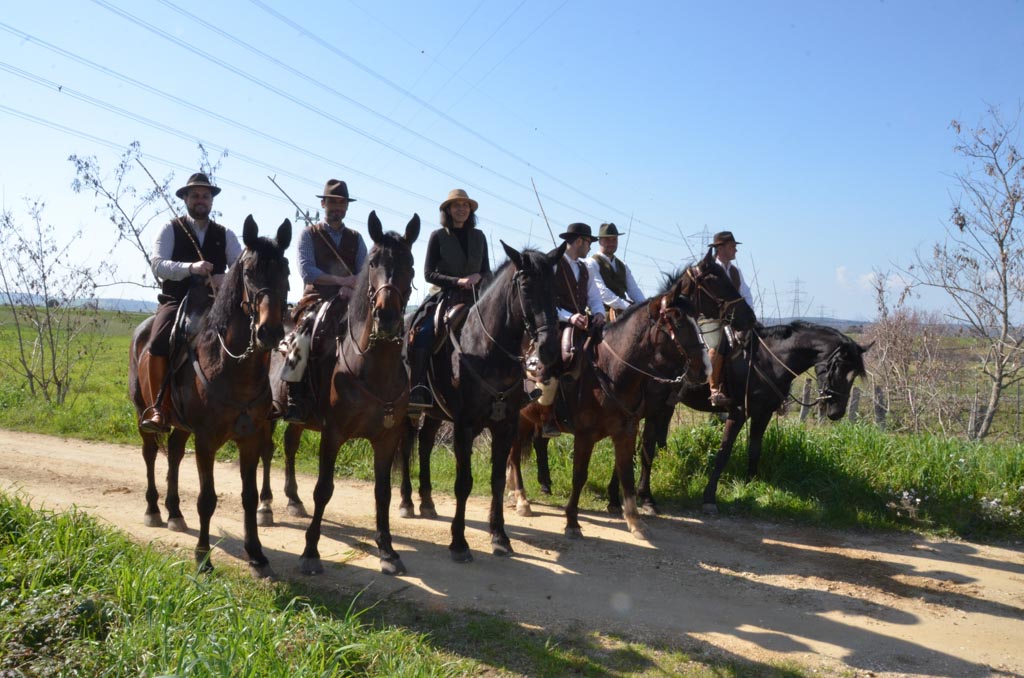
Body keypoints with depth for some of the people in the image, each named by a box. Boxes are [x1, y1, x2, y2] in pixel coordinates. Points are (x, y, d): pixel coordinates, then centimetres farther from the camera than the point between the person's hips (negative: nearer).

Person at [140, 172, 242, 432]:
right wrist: (191, 267, -27)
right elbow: (157, 264, -9)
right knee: (157, 347, -29)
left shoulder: (225, 235, 14)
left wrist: (227, 278, -21)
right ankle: (157, 411, -21)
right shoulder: (170, 229, 6)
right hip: (176, 303, -2)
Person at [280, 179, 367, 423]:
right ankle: (294, 399, -25)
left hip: (349, 303, 3)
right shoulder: (309, 234, 8)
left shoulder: (356, 238, 18)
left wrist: (352, 288, -14)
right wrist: (339, 280, -20)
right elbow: (306, 270, -7)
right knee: (304, 334, -32)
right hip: (316, 300, -3)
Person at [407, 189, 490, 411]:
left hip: (473, 298, 4)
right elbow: (428, 273, -2)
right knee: (422, 331, -28)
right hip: (444, 295, -3)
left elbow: (487, 271, 15)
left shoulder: (479, 237, 13)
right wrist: (457, 281, -15)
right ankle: (417, 391, -30)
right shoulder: (438, 236, 3)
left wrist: (478, 277, -9)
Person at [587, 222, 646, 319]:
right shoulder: (592, 263, 0)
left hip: (623, 311, 7)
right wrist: (626, 306, -21)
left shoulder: (622, 266, 23)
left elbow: (634, 290, 19)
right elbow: (602, 291, -12)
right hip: (603, 312, -7)